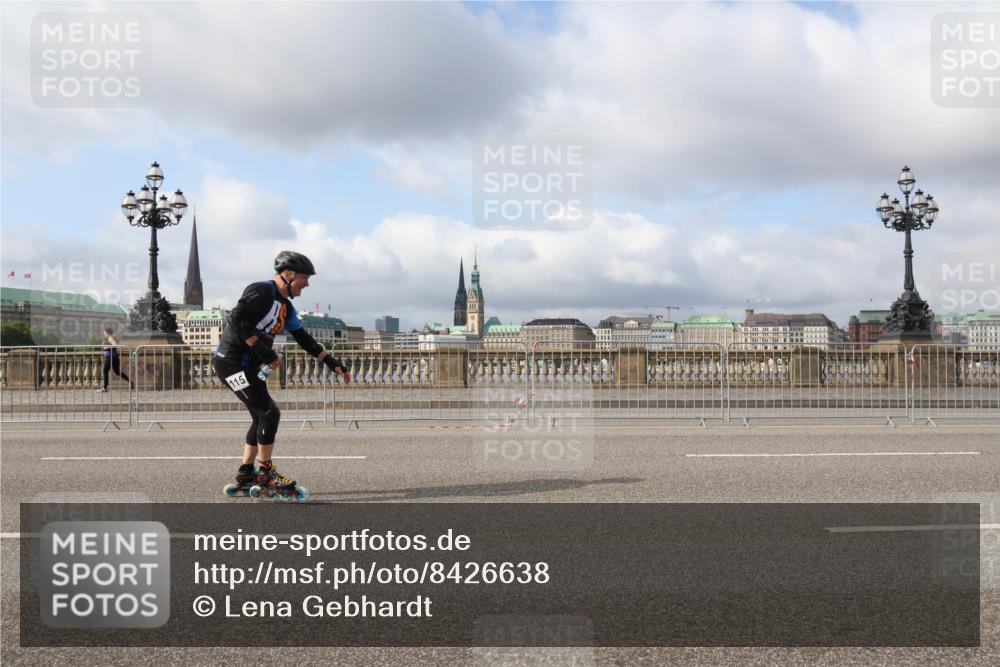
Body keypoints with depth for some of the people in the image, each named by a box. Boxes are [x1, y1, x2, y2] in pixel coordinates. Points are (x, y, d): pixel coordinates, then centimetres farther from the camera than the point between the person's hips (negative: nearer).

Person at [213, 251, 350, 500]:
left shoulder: (286, 307, 14)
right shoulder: (262, 291, -16)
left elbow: (305, 339, 18)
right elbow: (237, 320, -27)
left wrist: (333, 363, 14)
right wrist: (264, 351, -25)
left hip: (248, 366, 10)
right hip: (231, 362, -10)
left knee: (262, 417, 13)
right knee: (269, 413, -11)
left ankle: (245, 476, 22)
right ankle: (266, 477, -4)